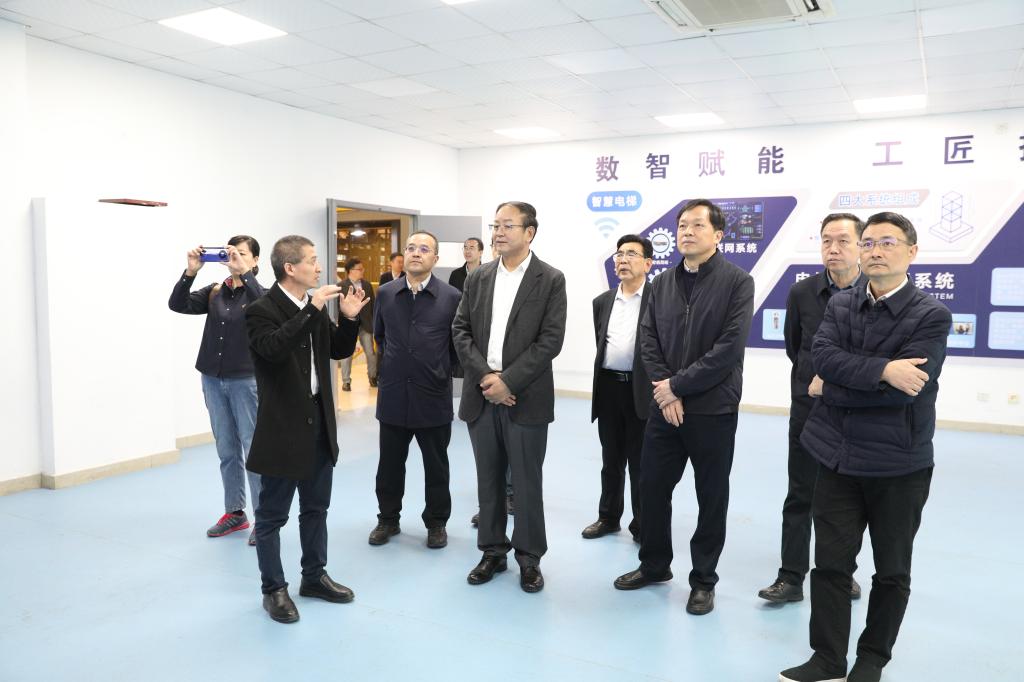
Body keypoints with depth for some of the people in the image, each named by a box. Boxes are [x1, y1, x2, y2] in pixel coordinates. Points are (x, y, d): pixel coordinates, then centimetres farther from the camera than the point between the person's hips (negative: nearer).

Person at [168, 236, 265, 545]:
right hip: (213, 380, 5)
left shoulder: (260, 293, -4)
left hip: (247, 381, -5)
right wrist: (190, 272, -14)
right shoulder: (214, 292, 8)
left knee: (255, 450, -1)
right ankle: (235, 513, 25)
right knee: (227, 451, 13)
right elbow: (177, 305, -2)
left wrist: (244, 273, -29)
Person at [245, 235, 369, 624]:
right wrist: (312, 309, -32)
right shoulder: (261, 310, -14)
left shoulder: (315, 308, 7)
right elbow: (273, 348, -33)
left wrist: (349, 318, -5)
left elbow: (339, 351, 12)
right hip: (283, 427, -7)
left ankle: (314, 577, 33)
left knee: (315, 508, 18)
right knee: (272, 514, 8)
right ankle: (273, 589, 22)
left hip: (319, 421, 7)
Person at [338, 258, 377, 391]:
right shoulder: (341, 286, -6)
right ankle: (346, 381, 12)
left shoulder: (367, 285, 7)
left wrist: (375, 323, 6)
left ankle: (373, 376, 26)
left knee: (371, 352, 7)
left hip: (366, 324, 4)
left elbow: (372, 305, 10)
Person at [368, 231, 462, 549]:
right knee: (389, 464, 13)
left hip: (434, 396, -2)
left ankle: (436, 523, 27)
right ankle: (388, 519, 31)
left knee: (436, 466, 11)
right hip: (393, 395, 3)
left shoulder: (451, 297, -7)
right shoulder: (386, 293, 3)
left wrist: (443, 370, 2)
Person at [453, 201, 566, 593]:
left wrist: (508, 381, -16)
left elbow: (551, 340, -10)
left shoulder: (551, 280, -3)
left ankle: (529, 557, 21)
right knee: (489, 480, 13)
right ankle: (492, 552, 27)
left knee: (526, 482, 6)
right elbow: (461, 331, 4)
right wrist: (484, 376, -11)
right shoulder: (478, 277, 9)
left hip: (526, 398, -4)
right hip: (481, 395, 4)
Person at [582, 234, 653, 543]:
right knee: (611, 459, 16)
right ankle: (608, 517, 29)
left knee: (641, 462, 5)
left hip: (642, 390, -5)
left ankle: (642, 525, 19)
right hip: (608, 388, 5)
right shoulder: (602, 302, 12)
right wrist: (602, 382, 15)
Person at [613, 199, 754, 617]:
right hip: (665, 406, 5)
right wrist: (665, 391, -10)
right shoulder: (662, 284, 8)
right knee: (652, 487, 12)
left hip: (713, 409, -4)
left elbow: (729, 348, -16)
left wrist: (678, 385, -15)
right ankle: (655, 565, 32)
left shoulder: (737, 282, -7)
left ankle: (703, 580, 25)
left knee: (711, 498, 8)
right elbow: (649, 341, 3)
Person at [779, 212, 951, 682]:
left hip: (899, 464, -3)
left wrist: (832, 387, -11)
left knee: (891, 571, 13)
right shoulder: (839, 306, 5)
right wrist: (882, 370, -26)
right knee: (830, 563, 7)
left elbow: (907, 386, -20)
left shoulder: (932, 316, -8)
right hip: (838, 458, 3)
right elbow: (822, 355, -12)